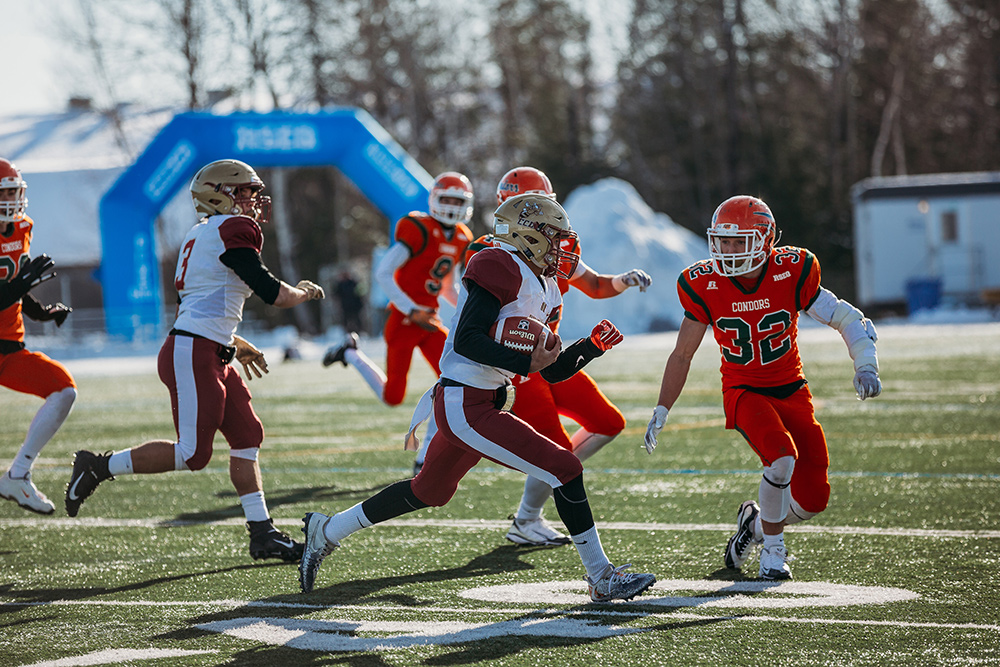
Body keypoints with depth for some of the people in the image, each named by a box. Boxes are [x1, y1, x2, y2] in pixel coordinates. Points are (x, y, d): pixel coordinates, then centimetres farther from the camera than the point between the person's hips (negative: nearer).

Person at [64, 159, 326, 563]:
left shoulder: (201, 235, 19)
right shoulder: (234, 229, -10)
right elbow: (272, 294, -11)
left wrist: (234, 344, 31)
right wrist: (304, 292, 9)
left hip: (213, 358, 10)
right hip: (193, 357, -10)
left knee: (247, 437, 8)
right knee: (192, 454, -7)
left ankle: (262, 533, 9)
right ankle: (99, 467, 3)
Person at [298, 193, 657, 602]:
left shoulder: (542, 290, 16)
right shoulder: (503, 270, -14)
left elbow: (552, 371, 19)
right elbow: (467, 341, -22)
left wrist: (591, 347, 5)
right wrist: (526, 362, -25)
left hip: (481, 405, 11)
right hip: (466, 408, -11)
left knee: (428, 493, 24)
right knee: (564, 470, -10)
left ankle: (327, 532, 37)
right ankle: (602, 579, -3)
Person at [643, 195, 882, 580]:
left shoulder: (792, 273, -15)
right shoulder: (704, 286, -13)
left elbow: (847, 320, -7)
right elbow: (682, 355, 0)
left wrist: (865, 367, -22)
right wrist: (661, 412, 0)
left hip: (791, 390, 2)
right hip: (743, 391, -2)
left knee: (813, 498, -3)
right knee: (782, 457, -31)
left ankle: (757, 522, 30)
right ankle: (773, 551, -8)